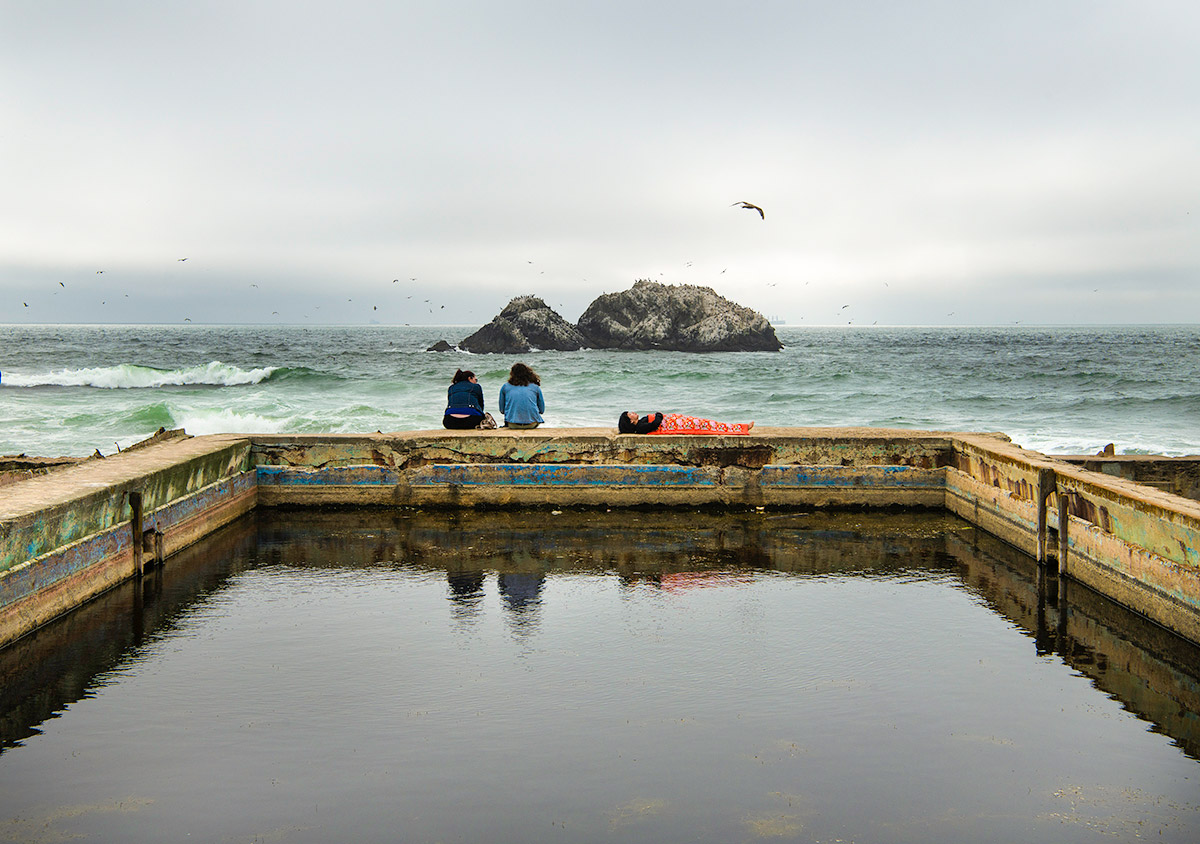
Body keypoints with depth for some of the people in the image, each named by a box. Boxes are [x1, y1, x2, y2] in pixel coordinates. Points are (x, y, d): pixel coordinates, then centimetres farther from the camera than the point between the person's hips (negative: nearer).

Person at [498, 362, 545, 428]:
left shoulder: (505, 386, 12)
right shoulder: (535, 387, 12)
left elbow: (502, 410, 16)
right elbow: (542, 410, 15)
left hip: (512, 425, 0)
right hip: (532, 424, 0)